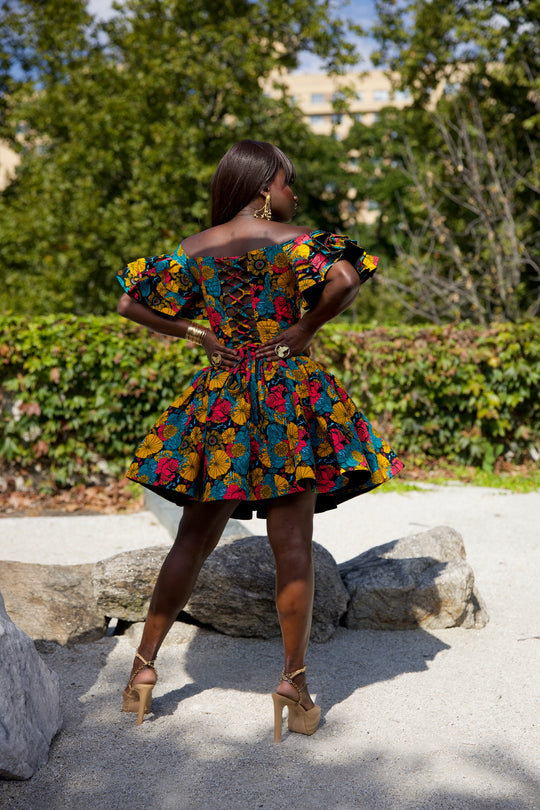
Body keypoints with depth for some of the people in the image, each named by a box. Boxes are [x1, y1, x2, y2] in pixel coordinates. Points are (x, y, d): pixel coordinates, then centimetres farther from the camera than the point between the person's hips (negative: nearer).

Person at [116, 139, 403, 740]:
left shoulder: (194, 250, 8)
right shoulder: (292, 239, -4)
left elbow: (129, 303, 12)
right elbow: (345, 280, -22)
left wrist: (196, 333, 12)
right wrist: (305, 327, -8)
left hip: (219, 398, 4)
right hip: (289, 395, -4)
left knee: (194, 539, 13)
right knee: (293, 546, 2)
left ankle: (145, 664, 19)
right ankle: (294, 680, 7)